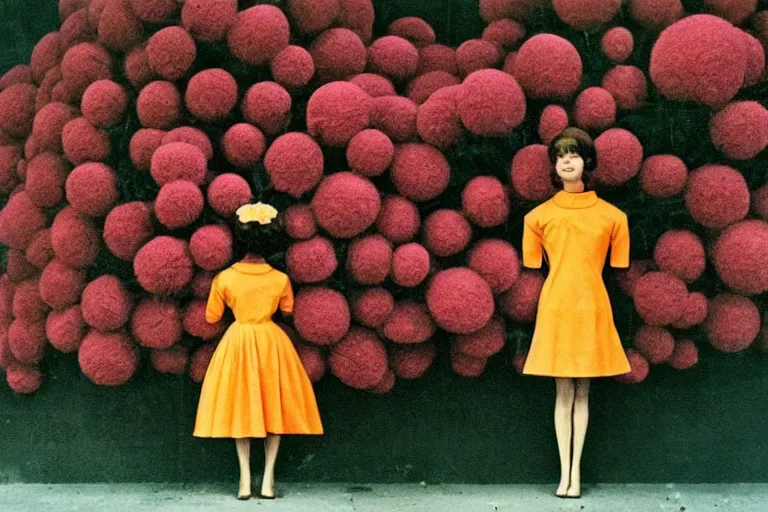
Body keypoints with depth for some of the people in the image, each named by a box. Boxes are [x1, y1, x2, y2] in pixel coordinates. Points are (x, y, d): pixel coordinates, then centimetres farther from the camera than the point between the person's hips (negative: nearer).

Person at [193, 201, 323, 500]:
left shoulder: (224, 278, -10)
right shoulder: (281, 279, -7)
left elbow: (211, 317, 1)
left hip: (237, 343, -1)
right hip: (271, 342, 1)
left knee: (241, 407, 8)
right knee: (272, 406, 8)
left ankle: (245, 479, 2)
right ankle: (268, 479, 5)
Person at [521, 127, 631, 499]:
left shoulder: (612, 216, 4)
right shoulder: (539, 215, 4)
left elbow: (620, 272, 8)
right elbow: (531, 270, 7)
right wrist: (531, 314, 3)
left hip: (593, 310, 0)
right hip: (554, 308, 0)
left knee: (582, 392, 4)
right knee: (563, 392, 2)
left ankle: (576, 471, 9)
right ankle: (564, 472, 6)